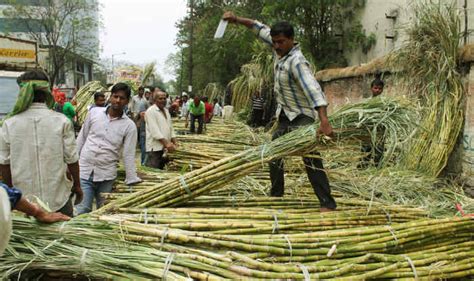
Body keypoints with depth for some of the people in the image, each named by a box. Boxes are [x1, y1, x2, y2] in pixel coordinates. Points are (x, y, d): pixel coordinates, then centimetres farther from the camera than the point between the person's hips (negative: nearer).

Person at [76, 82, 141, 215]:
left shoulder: (129, 126, -4)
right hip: (84, 171, 1)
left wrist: (132, 182, -4)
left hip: (107, 175, 0)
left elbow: (128, 155, -2)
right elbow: (81, 138, 10)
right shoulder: (94, 112, 1)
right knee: (82, 212, -1)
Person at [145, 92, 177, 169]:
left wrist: (174, 143, 6)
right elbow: (155, 131, -18)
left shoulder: (166, 111, 16)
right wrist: (166, 143, -23)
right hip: (155, 148, -8)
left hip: (165, 148, 8)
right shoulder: (151, 111, -10)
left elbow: (170, 128, 19)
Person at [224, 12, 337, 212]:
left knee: (311, 159, -15)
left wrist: (324, 121, -52)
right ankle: (276, 195, 31)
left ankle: (327, 203, -13)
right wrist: (237, 20, 4)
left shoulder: (296, 61, -27)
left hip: (303, 116, -9)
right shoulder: (279, 49, -2)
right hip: (285, 116, 9)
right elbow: (260, 29, 13)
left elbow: (312, 89, -40)